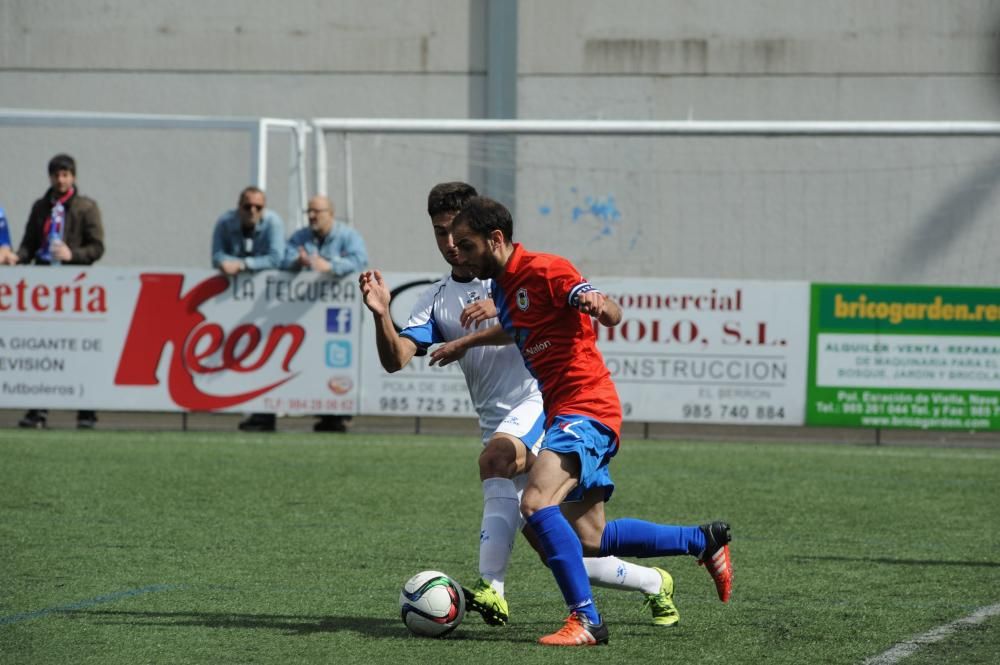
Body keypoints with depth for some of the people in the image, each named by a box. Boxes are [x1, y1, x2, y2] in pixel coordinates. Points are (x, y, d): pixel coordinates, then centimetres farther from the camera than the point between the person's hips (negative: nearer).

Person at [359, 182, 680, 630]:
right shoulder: (435, 300, 14)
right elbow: (395, 359, 1)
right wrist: (382, 316, -17)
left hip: (539, 397, -5)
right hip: (499, 425, 6)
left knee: (496, 456, -37)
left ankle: (491, 591, -43)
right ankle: (654, 584, 24)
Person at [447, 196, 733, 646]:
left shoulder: (544, 270, -12)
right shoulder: (501, 286, 15)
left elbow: (611, 316, -24)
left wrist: (598, 305, -45)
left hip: (585, 409, -10)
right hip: (563, 414, 10)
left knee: (536, 502, -27)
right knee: (588, 540, 11)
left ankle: (585, 621, -25)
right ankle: (704, 541, 27)